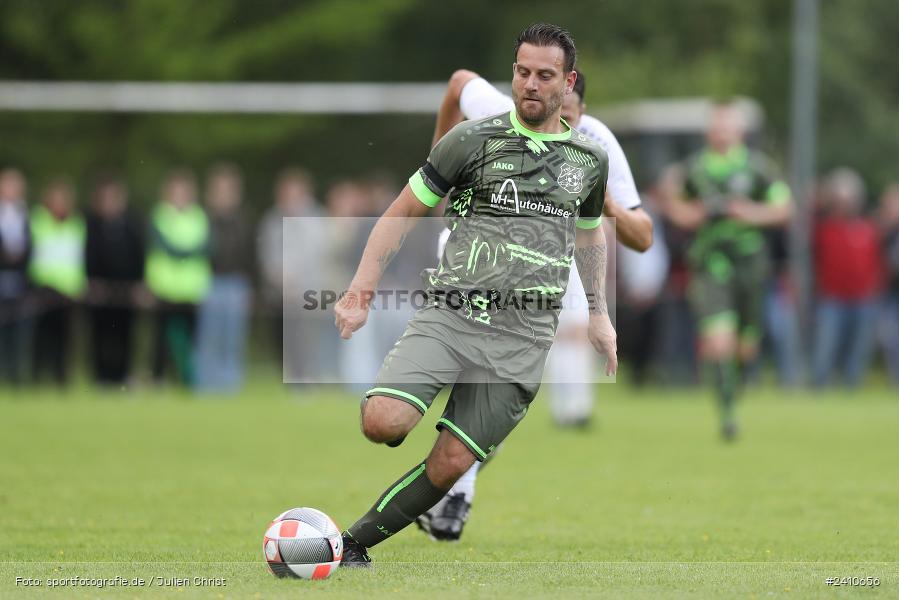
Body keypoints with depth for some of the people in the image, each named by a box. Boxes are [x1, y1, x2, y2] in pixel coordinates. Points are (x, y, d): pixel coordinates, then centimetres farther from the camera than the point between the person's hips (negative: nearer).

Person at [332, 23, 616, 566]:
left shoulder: (590, 159, 12)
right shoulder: (472, 140, 2)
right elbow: (404, 212, 7)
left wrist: (600, 314, 26)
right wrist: (362, 291, -1)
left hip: (523, 336, 2)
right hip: (451, 314, -2)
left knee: (450, 465, -9)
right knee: (382, 424, -24)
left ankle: (354, 543, 8)